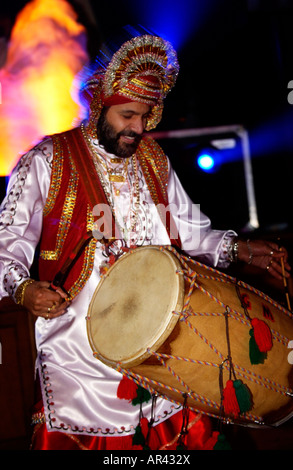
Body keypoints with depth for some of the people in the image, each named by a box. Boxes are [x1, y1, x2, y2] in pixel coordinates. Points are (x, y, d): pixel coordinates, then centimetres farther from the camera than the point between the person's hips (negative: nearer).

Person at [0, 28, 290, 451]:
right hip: (79, 346, -4)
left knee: (186, 432, 3)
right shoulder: (47, 161, -1)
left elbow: (190, 229, 17)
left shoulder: (155, 162, 14)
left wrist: (237, 249, 2)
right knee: (80, 435, -2)